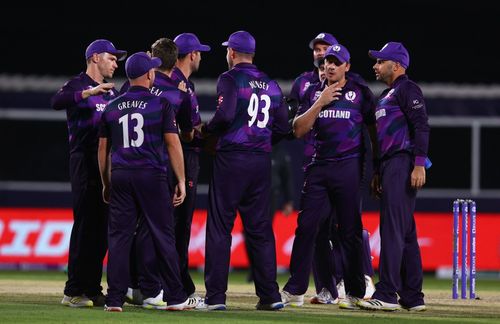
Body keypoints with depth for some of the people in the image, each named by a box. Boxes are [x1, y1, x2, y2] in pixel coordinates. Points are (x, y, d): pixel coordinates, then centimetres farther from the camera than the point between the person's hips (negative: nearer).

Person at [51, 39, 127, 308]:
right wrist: (89, 93, -35)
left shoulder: (112, 91, 21)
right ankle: (73, 292, -10)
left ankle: (92, 290, 12)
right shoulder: (77, 85, -5)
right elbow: (56, 102, -24)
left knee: (102, 227, 8)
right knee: (85, 224, -11)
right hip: (84, 162, -8)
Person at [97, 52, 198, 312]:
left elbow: (103, 149, 13)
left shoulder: (112, 108, 10)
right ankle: (175, 298, 7)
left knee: (119, 236, 3)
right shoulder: (161, 104, -2)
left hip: (120, 176, 3)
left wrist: (106, 184, 22)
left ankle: (114, 300, -2)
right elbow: (173, 144, -5)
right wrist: (181, 181, 0)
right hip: (152, 176, -3)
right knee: (163, 235, 3)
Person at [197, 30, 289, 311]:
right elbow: (283, 126, 11)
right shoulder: (271, 84, 13)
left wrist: (205, 129, -2)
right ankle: (270, 295, 5)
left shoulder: (230, 79, -5)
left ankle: (216, 296, -6)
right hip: (262, 161, 5)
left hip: (232, 159, -5)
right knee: (260, 227, 9)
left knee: (220, 227, -2)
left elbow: (225, 115, -19)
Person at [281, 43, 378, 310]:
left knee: (350, 230, -2)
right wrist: (321, 103, -7)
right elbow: (298, 130, 3)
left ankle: (355, 293, 3)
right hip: (318, 166, 3)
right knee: (306, 226, -1)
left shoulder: (360, 93, 5)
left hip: (348, 166, -3)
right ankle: (294, 291, 2)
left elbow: (374, 130, 8)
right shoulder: (313, 93, 13)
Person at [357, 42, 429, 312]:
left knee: (392, 229, -15)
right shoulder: (386, 95, 25)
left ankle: (387, 294, -20)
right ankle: (412, 297, 11)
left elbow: (421, 127, -15)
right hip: (389, 166, 10)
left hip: (403, 164, -10)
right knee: (405, 233, 10)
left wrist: (419, 164, -23)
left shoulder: (407, 89, -5)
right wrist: (377, 173, 25)